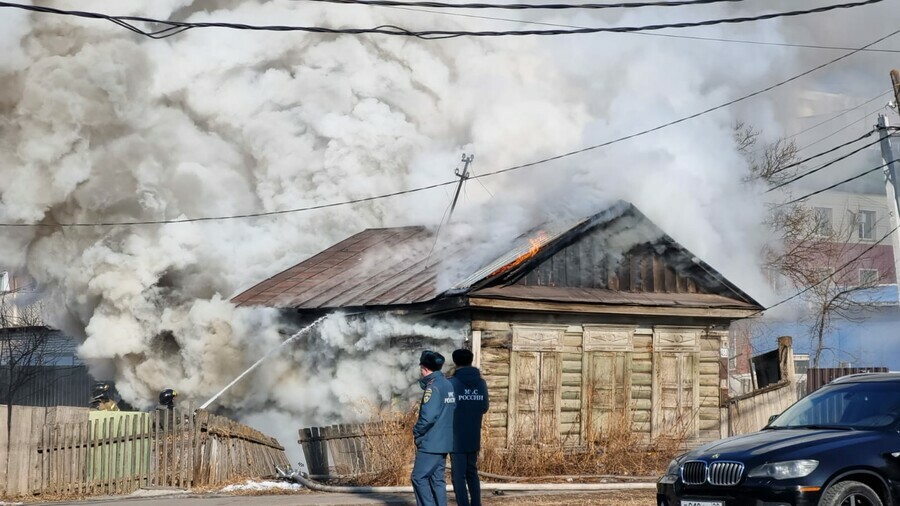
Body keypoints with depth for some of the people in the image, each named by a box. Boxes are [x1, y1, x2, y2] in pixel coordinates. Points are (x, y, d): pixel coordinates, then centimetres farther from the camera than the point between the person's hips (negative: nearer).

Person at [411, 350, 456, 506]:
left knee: (419, 477, -5)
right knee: (437, 478, 11)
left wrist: (417, 431, -8)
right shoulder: (448, 385, 11)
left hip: (431, 443, -9)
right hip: (445, 442, 9)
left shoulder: (433, 387, -16)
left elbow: (428, 416, -23)